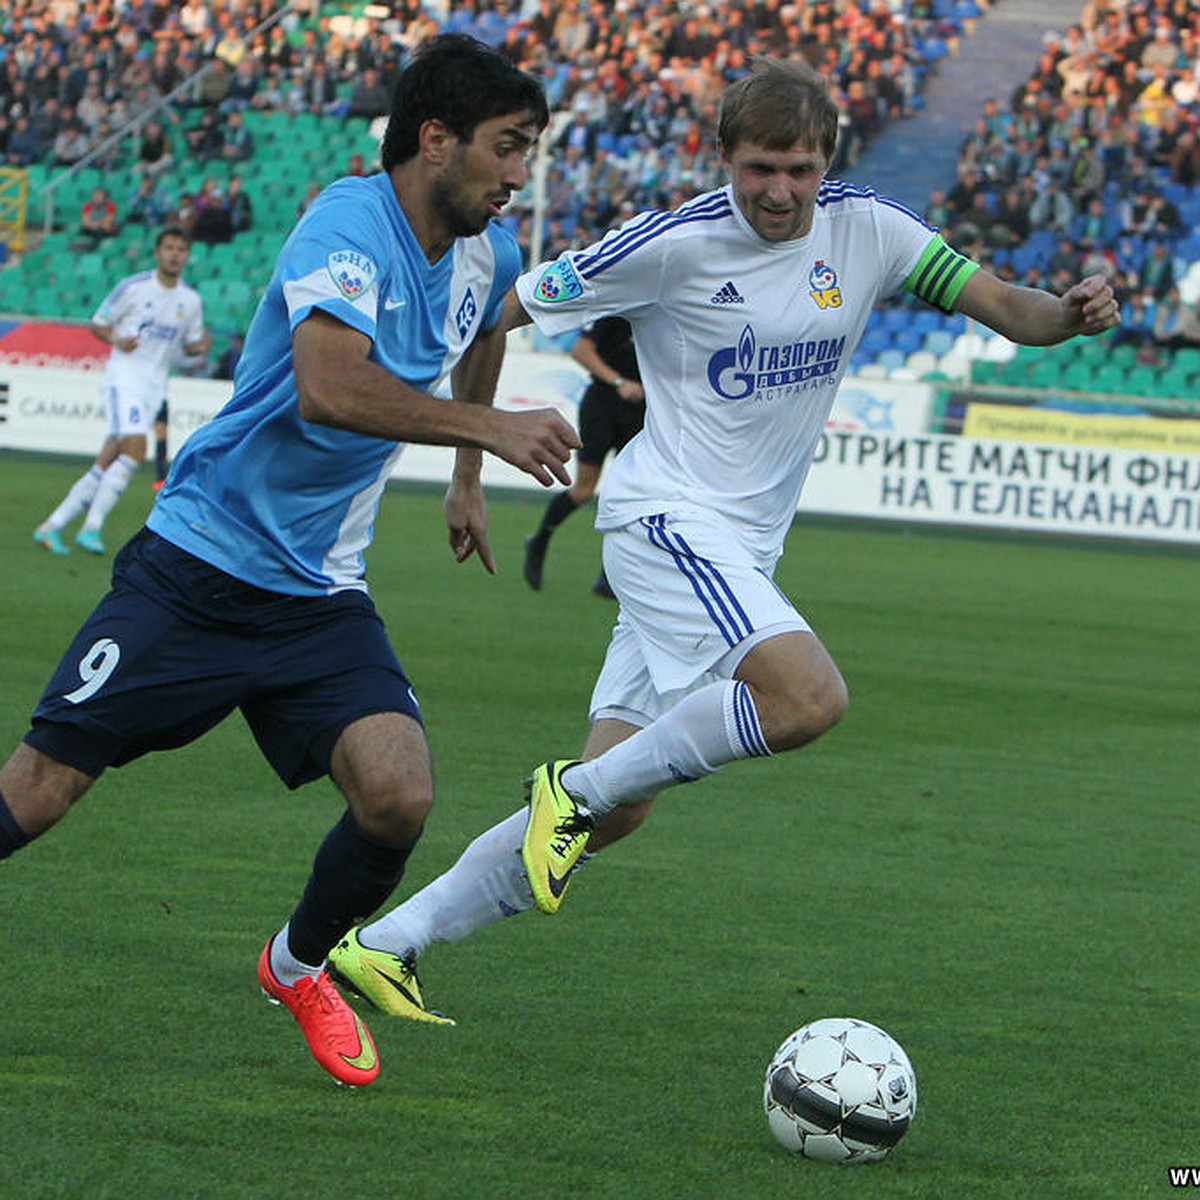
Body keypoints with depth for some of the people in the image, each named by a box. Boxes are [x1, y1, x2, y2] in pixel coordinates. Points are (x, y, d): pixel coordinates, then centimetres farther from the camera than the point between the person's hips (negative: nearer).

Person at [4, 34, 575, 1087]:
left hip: (322, 598, 6)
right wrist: (492, 428, -35)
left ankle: (300, 965, 13)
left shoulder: (489, 253, 5)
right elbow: (330, 385, -37)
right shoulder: (351, 223, -19)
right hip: (197, 564, -5)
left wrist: (467, 477, 37)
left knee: (399, 796, -16)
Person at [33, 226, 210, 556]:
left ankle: (52, 526, 5)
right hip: (124, 373, -5)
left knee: (107, 462, 0)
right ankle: (91, 527, -18)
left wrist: (200, 345, -3)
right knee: (134, 448, -24)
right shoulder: (133, 288, -4)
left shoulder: (191, 300, 9)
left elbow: (191, 343, 20)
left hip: (154, 385, 5)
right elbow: (98, 323, 4)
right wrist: (117, 339, -16)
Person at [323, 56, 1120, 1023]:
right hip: (667, 517, -6)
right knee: (811, 697, -29)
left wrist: (1069, 314, -21)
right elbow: (505, 309, -5)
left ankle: (381, 944, 11)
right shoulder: (677, 244, -12)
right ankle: (574, 790, -13)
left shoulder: (864, 229, 2)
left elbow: (996, 302, -1)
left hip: (742, 548, 6)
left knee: (614, 809, 4)